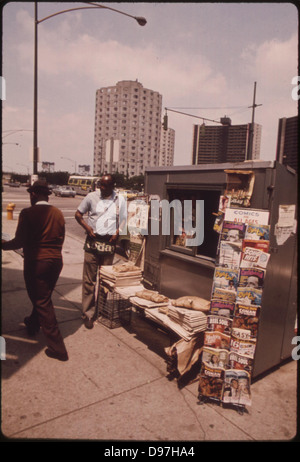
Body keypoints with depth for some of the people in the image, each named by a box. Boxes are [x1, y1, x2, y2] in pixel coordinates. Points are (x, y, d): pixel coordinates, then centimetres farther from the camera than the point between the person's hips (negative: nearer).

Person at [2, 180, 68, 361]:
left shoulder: (27, 213, -13)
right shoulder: (58, 213, 2)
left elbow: (19, 242, -14)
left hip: (36, 262, -6)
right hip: (56, 261, 6)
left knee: (42, 301, 4)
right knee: (44, 297, 25)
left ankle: (57, 348, 6)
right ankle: (33, 324, 52)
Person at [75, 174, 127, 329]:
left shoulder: (120, 200, 6)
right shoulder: (92, 196, 2)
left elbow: (123, 219, 14)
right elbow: (78, 214, 8)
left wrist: (117, 232, -5)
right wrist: (87, 227, -8)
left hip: (109, 242, 1)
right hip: (93, 241, -1)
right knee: (89, 279, 0)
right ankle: (88, 313, 10)